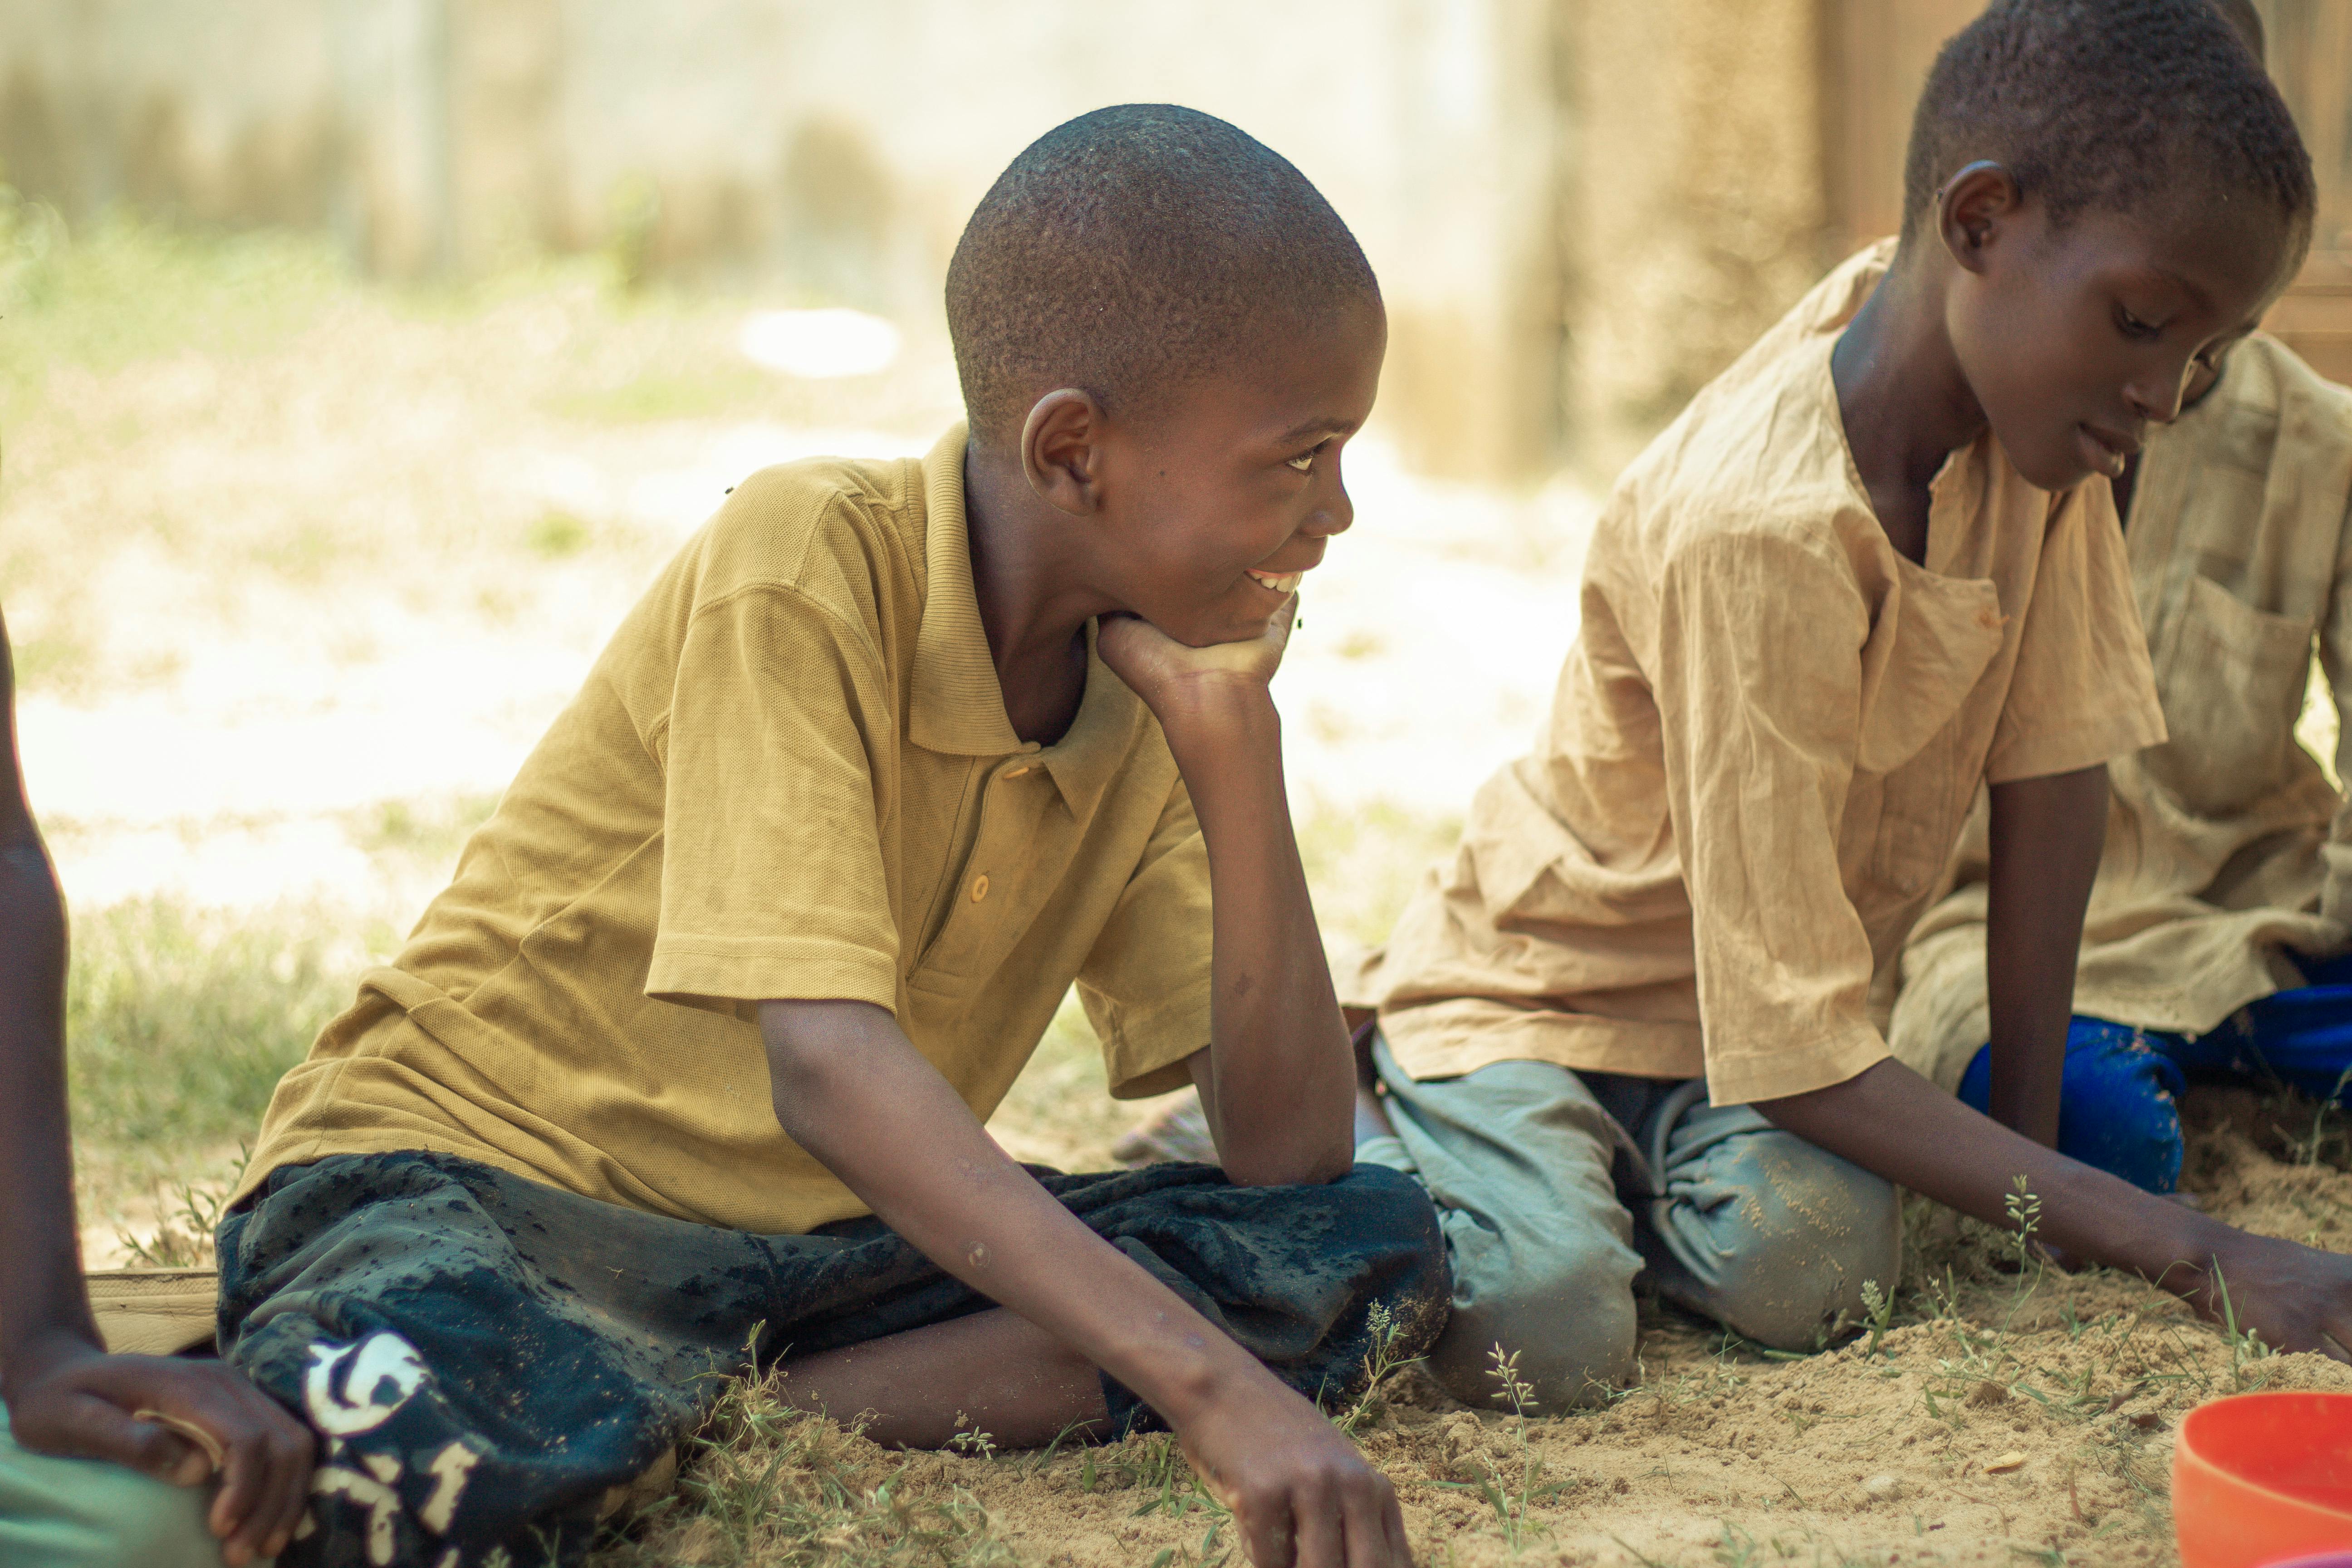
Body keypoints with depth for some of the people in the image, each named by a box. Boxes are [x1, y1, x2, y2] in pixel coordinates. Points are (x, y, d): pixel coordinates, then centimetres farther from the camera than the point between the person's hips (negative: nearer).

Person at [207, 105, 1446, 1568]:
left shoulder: (1146, 683, 2)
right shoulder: (807, 566, -19)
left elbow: (1290, 1158, -3)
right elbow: (824, 1064, -31)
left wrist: (1235, 741, -13)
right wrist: (1209, 1380, -39)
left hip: (810, 1237, 8)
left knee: (1381, 1255, -13)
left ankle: (722, 1421, -17)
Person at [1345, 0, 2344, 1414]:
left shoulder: (2029, 398, -12)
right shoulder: (1760, 538, -34)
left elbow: (2056, 766, -5)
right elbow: (1797, 1055, -32)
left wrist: (2029, 1139, -9)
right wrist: (2192, 1250, -33)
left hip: (1781, 981, 5)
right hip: (1537, 981, -5)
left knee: (1810, 1265, -27)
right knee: (1548, 1334, -30)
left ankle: (1621, 1155, 6)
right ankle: (1399, 1134, 2)